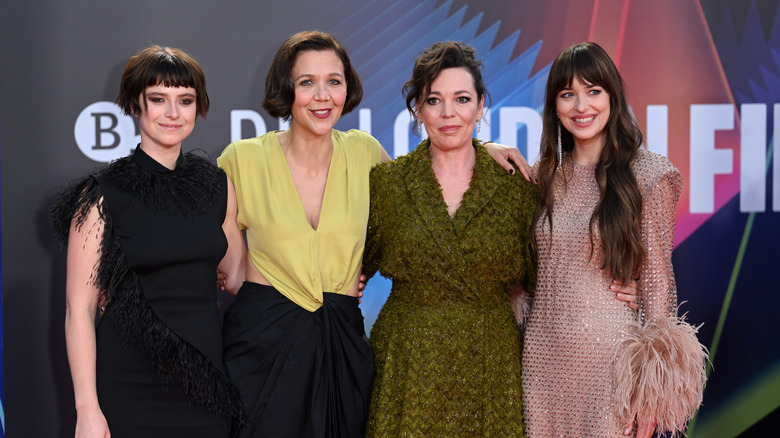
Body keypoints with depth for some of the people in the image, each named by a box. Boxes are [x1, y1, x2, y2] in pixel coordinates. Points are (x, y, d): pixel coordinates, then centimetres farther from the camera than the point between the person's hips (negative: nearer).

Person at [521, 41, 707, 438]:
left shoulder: (647, 175, -5)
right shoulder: (546, 175, 8)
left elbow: (657, 281, -4)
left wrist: (651, 386, -8)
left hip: (608, 353, -4)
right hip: (543, 354, 4)